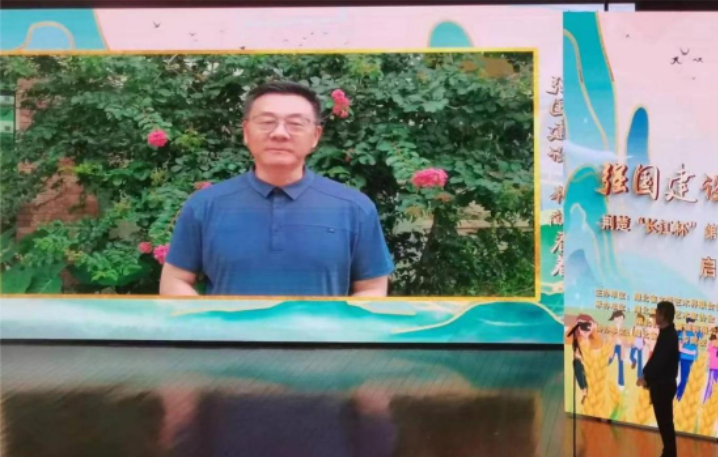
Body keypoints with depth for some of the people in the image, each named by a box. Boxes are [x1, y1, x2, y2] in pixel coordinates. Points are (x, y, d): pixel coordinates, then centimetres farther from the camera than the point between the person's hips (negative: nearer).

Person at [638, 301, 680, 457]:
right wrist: (646, 375, 6)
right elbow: (656, 358, 14)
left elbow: (660, 361, -21)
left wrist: (647, 378, -12)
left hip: (664, 385, -9)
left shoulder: (669, 336, -19)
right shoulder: (666, 333, 10)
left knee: (665, 421, -2)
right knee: (664, 421, 13)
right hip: (662, 384, 9)